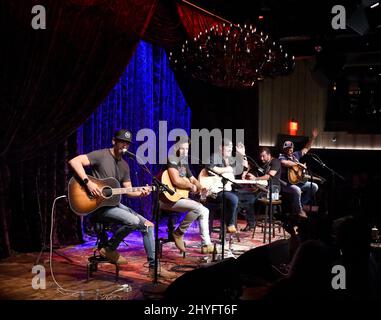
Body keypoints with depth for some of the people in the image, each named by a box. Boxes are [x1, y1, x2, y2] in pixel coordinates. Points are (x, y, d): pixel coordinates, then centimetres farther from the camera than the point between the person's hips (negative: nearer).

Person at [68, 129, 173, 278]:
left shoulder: (124, 165, 13)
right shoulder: (101, 155, -10)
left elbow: (128, 190, 13)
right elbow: (74, 161, -20)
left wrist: (140, 193, -9)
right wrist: (88, 182, -29)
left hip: (114, 203, 8)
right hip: (98, 205, -8)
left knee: (148, 225, -1)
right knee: (133, 221, -28)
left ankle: (153, 266, 4)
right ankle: (108, 248, -4)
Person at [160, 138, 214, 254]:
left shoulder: (184, 163, 17)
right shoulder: (171, 159, -12)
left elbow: (192, 179, 22)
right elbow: (176, 180, -25)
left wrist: (201, 188, 1)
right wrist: (191, 186, -11)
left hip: (181, 197, 10)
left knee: (205, 210, 5)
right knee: (199, 208, -23)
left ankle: (206, 245, 4)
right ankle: (178, 233, -7)